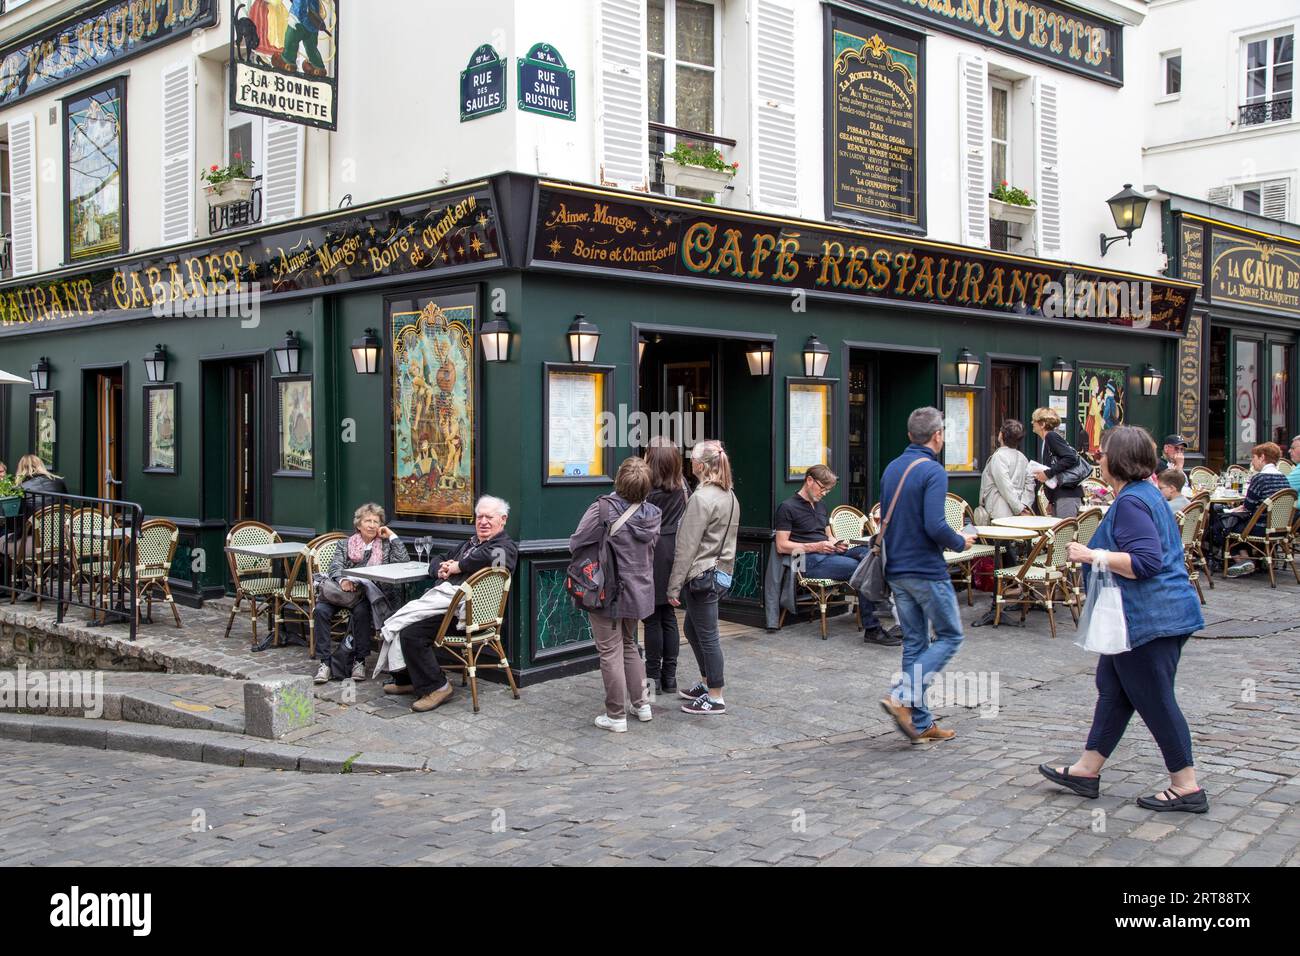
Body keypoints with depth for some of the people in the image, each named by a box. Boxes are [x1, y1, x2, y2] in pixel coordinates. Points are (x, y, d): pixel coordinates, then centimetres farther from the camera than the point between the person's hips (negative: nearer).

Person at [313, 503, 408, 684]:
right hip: (344, 590, 2)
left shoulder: (385, 545, 17)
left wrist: (392, 536, 2)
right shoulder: (345, 545, 19)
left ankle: (359, 661, -21)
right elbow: (335, 567, 2)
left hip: (370, 593, -2)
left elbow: (403, 561, -1)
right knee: (321, 609, -27)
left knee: (361, 611, -35)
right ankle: (324, 661, -22)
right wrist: (342, 580, -20)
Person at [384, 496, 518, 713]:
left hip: (461, 603, -9)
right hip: (443, 594, 9)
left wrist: (456, 566, -11)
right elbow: (436, 560, 32)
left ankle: (435, 687, -11)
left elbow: (488, 556, -24)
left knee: (411, 632, -23)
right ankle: (405, 679, 14)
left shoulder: (506, 547, 1)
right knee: (398, 625, 1)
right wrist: (440, 570, 7)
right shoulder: (469, 544, 30)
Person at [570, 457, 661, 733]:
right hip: (639, 592, 6)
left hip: (608, 593, -6)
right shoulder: (651, 513, -2)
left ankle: (616, 716, 9)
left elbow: (576, 543, -16)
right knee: (629, 644, 24)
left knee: (611, 653, 3)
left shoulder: (604, 508, -20)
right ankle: (641, 703, 28)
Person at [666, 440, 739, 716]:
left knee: (707, 636, 0)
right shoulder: (730, 496, 9)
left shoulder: (702, 498, -19)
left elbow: (687, 547, -18)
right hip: (722, 571, 9)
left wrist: (674, 586, -14)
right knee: (693, 629, 22)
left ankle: (715, 698, 9)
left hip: (702, 574, -9)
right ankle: (706, 683, 32)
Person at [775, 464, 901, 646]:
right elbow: (782, 546, -6)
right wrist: (816, 547, -13)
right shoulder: (788, 507, 1)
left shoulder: (820, 506, 27)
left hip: (829, 554, 8)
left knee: (868, 550, -21)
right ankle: (872, 629, -27)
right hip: (810, 561, -8)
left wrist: (837, 543, 6)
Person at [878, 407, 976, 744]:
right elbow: (935, 526, -23)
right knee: (949, 637, 5)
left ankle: (921, 724, 14)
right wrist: (960, 542, -5)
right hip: (926, 571, -8)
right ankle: (902, 697, -8)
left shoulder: (891, 469, 10)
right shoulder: (933, 471, -15)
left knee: (914, 642, 11)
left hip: (896, 571, 8)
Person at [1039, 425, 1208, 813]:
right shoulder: (1145, 494, 14)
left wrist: (1092, 556, -22)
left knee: (1155, 701, -1)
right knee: (1113, 689, 16)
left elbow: (1146, 562, -28)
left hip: (1149, 619, -11)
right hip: (1147, 617, 11)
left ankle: (1187, 788, 9)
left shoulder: (1130, 502, -19)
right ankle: (1087, 771, 26)